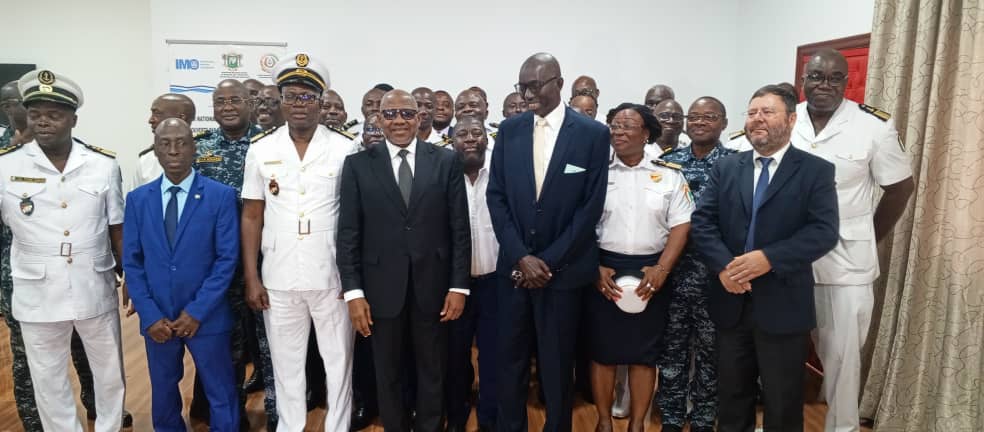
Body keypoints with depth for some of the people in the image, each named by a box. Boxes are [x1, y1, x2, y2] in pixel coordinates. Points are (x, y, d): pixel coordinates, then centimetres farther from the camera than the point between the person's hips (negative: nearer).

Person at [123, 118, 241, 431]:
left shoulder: (221, 196, -6)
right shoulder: (137, 199, 4)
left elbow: (227, 258, -9)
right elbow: (132, 262, 3)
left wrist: (196, 312, -13)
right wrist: (150, 315, -6)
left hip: (206, 316, -3)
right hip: (156, 318, 3)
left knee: (221, 395, 8)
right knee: (163, 393, 18)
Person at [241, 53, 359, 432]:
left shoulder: (345, 150, -4)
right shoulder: (260, 151, 2)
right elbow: (251, 216, 5)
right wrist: (251, 279, 1)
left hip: (333, 277, -1)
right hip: (278, 280, 2)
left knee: (339, 363, 11)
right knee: (286, 366, 14)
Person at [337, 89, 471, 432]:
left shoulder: (447, 161, 1)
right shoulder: (358, 164, 1)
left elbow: (459, 228, -1)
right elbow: (348, 233, -2)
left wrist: (459, 286, -5)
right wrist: (353, 291, -7)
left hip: (433, 285, 0)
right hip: (382, 286, 0)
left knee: (432, 372, 15)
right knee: (387, 374, 15)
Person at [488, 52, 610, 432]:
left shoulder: (593, 134, -5)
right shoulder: (509, 130, 4)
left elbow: (591, 206, -7)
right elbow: (496, 197, 2)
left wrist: (549, 260, -10)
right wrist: (521, 256, -8)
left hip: (563, 269, -2)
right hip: (513, 265, 3)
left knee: (557, 362, 9)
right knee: (510, 357, 11)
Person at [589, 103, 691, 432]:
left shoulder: (669, 175, 4)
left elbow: (681, 227, 0)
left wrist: (661, 269, -11)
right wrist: (594, 268, -9)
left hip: (651, 273, 1)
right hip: (604, 272, 0)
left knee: (645, 352, 7)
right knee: (602, 350, 5)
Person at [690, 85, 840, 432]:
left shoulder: (816, 171, -3)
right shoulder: (725, 168, 7)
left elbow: (824, 232, -13)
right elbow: (701, 222, -1)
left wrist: (769, 258, -24)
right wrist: (723, 265, -17)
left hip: (782, 305, -3)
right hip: (730, 302, 3)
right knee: (732, 397, 17)